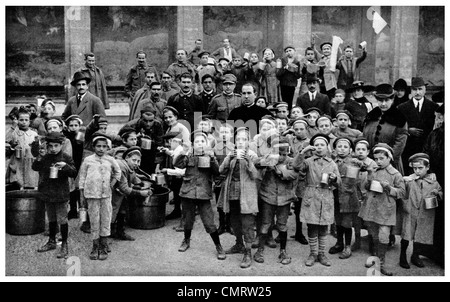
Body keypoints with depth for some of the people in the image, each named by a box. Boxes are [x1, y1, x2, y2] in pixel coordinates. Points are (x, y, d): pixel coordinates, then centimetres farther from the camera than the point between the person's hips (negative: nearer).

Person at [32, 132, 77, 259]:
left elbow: (74, 173, -10)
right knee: (51, 219, 18)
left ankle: (64, 245, 8)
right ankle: (52, 241, 33)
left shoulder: (66, 158, -7)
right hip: (47, 193, 5)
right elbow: (35, 167, 0)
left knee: (62, 220, -1)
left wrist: (66, 166, -27)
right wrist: (40, 157, -15)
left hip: (61, 195, -5)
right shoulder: (45, 157, 4)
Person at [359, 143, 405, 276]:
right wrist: (368, 182, -3)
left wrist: (389, 188, -17)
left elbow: (402, 192, -2)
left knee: (383, 238, -7)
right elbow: (366, 188, 19)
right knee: (373, 236, 15)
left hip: (385, 211, -4)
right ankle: (375, 256, 33)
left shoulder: (395, 174, -4)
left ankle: (381, 263, 7)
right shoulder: (372, 171, 9)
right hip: (370, 209, 4)